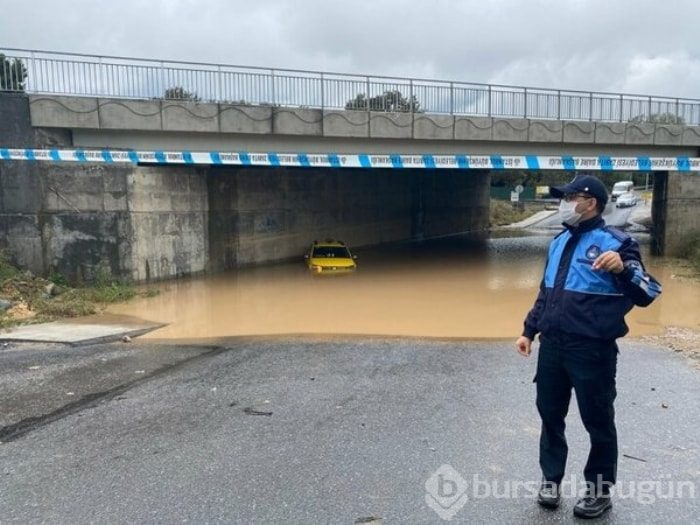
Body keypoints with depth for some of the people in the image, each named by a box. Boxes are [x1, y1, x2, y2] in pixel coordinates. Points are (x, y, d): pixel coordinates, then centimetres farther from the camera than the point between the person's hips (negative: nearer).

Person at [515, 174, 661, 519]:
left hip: (592, 350, -6)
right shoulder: (560, 241, 11)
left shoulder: (615, 242, -10)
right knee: (550, 414, 15)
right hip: (552, 346, 7)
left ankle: (599, 491, 28)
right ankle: (551, 479, 34)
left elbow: (647, 294, -16)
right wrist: (529, 331, 19)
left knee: (598, 422, 9)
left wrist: (623, 269, -34)